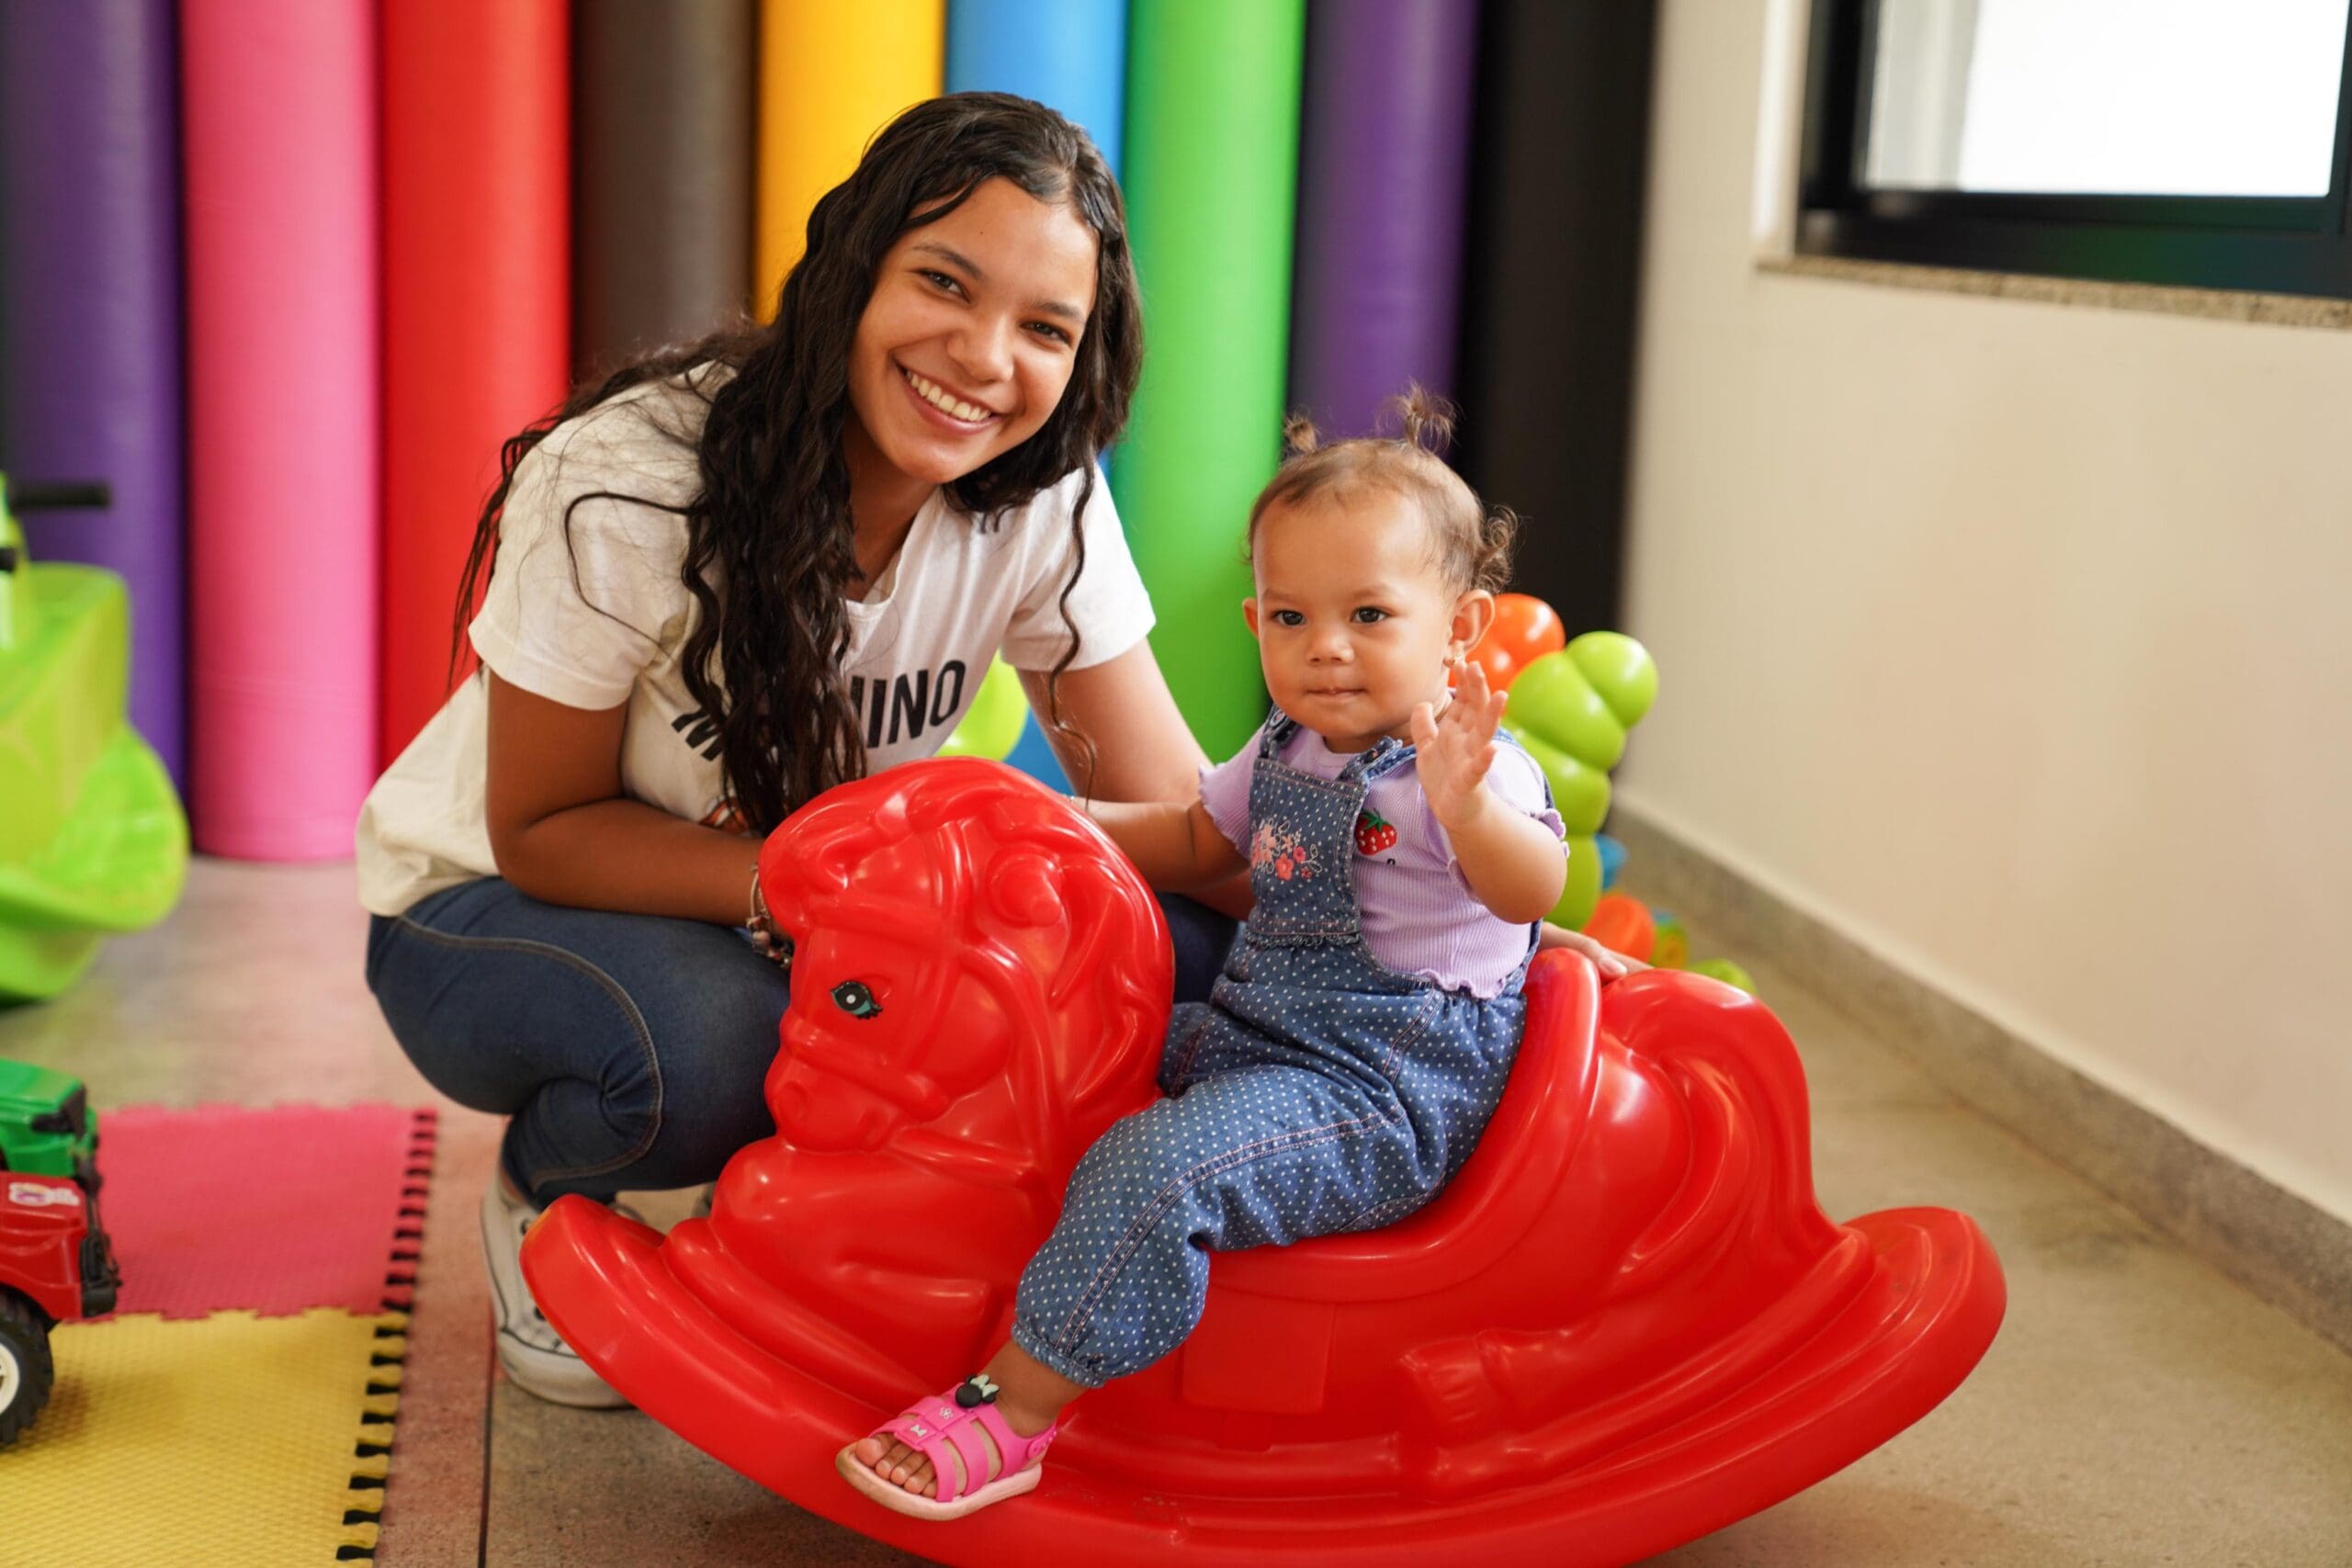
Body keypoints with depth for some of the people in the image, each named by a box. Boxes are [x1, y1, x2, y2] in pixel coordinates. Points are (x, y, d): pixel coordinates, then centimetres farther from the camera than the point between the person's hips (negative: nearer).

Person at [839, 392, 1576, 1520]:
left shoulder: (1472, 766, -17)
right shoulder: (1282, 753, 10)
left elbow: (1534, 892, -37)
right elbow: (1196, 844, 28)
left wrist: (1464, 805, -57)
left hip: (1382, 1094, -9)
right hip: (1248, 1036, 9)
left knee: (1156, 1167, -27)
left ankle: (1013, 1410, -18)